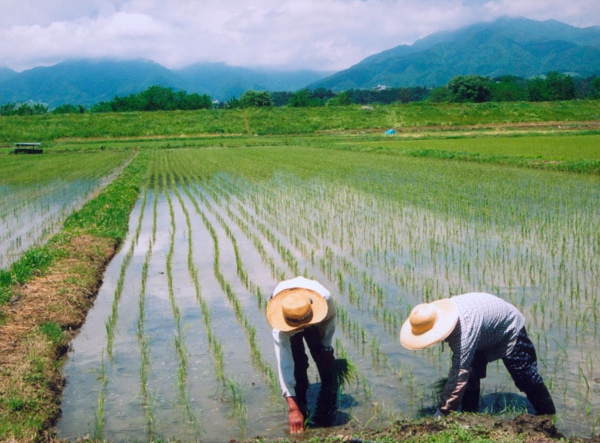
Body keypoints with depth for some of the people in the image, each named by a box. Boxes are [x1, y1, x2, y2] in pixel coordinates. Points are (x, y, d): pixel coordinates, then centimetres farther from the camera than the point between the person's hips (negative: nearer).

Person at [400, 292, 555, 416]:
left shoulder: (465, 329, -49)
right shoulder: (437, 314, -24)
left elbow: (459, 373, -49)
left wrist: (441, 413, -46)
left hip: (509, 329, -7)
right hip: (484, 336, 7)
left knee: (525, 377, 4)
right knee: (470, 376, -4)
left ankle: (548, 417, 23)